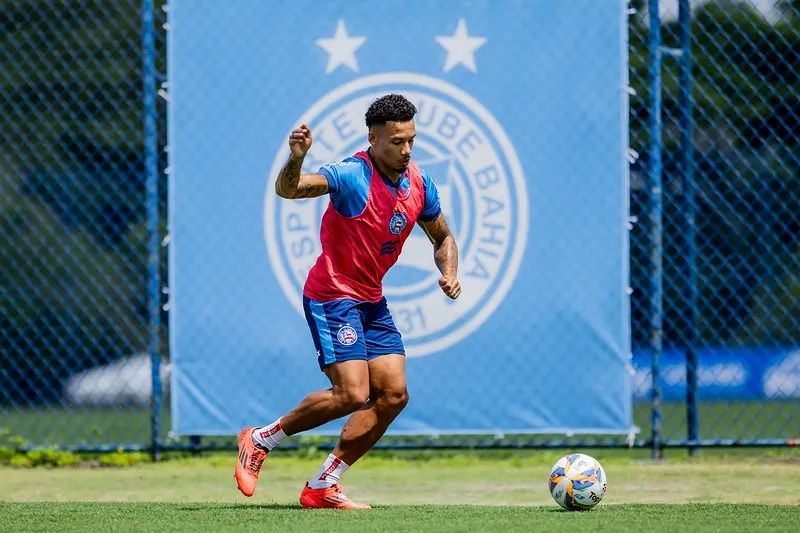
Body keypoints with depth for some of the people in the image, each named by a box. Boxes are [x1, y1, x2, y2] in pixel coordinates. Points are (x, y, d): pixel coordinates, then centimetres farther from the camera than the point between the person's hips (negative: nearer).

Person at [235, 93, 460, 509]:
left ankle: (322, 487, 8)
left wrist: (449, 272, -4)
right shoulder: (352, 176, -21)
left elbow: (442, 238, 17)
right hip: (333, 297, -8)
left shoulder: (419, 183, 1)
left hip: (371, 301, 8)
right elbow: (287, 189, -35)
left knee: (393, 395, 0)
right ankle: (261, 439, 2)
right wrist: (295, 159, -57)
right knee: (352, 394, -19)